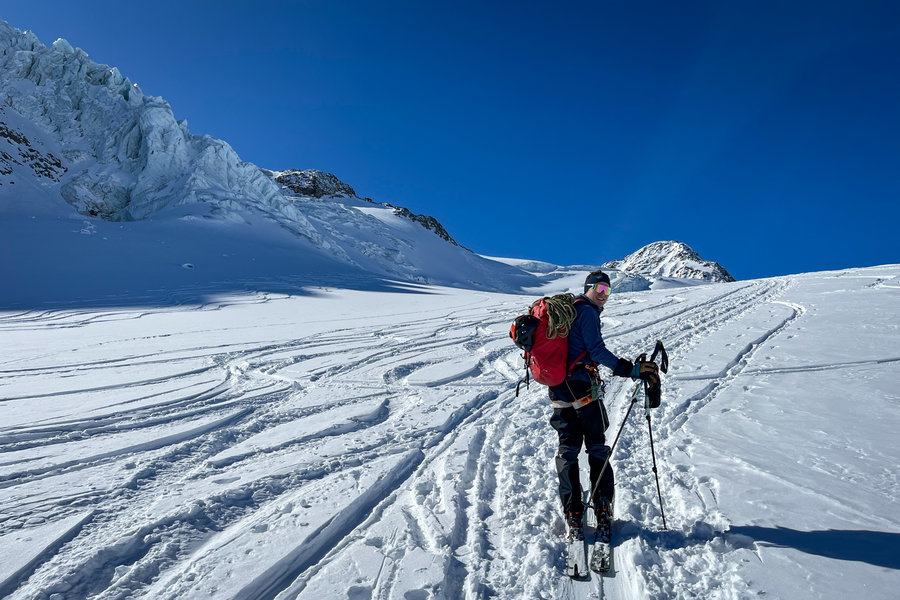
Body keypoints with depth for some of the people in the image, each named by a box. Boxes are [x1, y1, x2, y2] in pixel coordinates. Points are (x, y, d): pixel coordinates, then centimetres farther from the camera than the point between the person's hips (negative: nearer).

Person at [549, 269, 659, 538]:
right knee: (597, 448, 4)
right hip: (582, 386, -8)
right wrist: (631, 370, -23)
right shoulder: (587, 312, -8)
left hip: (558, 387, 8)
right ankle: (602, 509, 9)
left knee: (568, 448, 8)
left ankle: (572, 514, 11)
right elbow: (597, 350, -18)